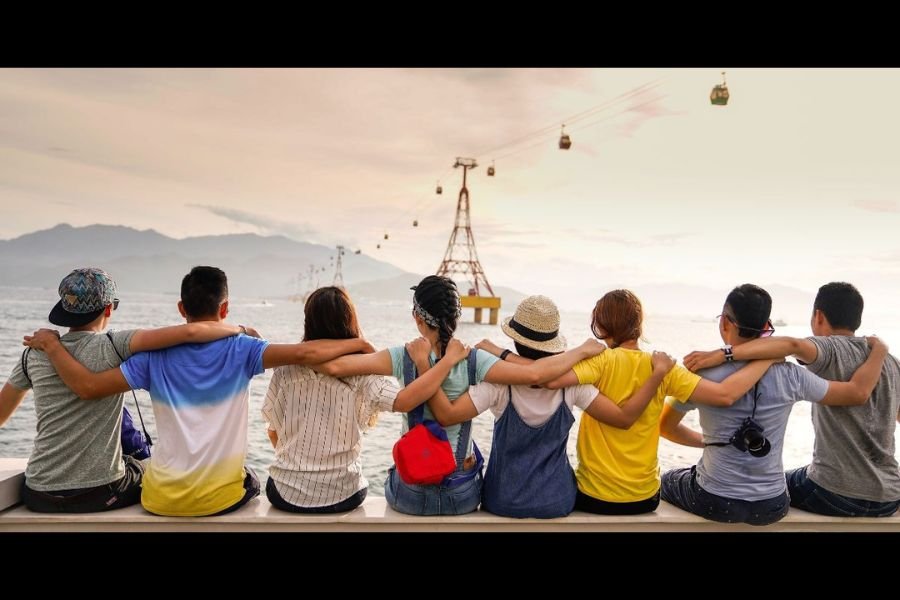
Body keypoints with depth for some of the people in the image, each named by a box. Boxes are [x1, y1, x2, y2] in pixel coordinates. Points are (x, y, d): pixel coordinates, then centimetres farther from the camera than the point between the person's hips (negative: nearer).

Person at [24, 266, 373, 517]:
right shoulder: (240, 350, -14)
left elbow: (88, 387, -9)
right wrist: (357, 344, -11)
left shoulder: (155, 357, -8)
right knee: (250, 482, 35)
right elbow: (303, 354, -24)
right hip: (220, 497, -1)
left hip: (162, 500, 2)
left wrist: (50, 344, 5)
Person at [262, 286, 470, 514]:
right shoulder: (360, 373, -16)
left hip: (287, 493, 1)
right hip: (340, 497, -1)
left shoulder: (286, 370, -9)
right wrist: (450, 358, -21)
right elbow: (404, 401, -31)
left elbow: (273, 432, 1)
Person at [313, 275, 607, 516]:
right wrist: (583, 350, -12)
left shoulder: (404, 357, -16)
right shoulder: (474, 360, -16)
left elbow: (334, 366, -23)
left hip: (410, 493, 0)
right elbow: (534, 374, -25)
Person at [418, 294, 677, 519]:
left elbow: (447, 415, -30)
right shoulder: (571, 382, -17)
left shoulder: (500, 383, -23)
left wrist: (422, 362, -25)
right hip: (557, 501, 2)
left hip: (504, 502, -2)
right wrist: (659, 371, -11)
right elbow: (624, 417, -16)